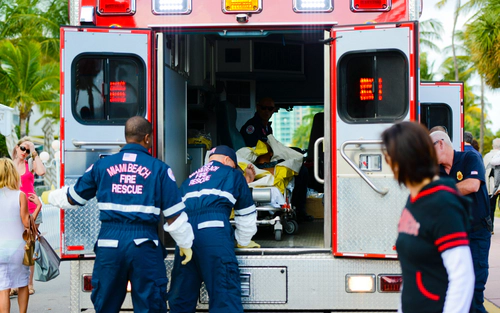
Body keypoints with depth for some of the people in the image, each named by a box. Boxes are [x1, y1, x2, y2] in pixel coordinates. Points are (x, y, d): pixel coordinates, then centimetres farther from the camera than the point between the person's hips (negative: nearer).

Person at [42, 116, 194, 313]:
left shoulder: (102, 165, 7)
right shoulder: (159, 168, 0)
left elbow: (74, 197, 19)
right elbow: (174, 213, 1)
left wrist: (50, 197, 40)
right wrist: (185, 244, 14)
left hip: (109, 243, 3)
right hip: (144, 245, -2)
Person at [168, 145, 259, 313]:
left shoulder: (190, 179, 33)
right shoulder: (232, 174, 21)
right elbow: (246, 213, 23)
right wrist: (243, 241, 35)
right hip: (214, 232, -5)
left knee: (181, 293, 12)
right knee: (224, 291, -6)